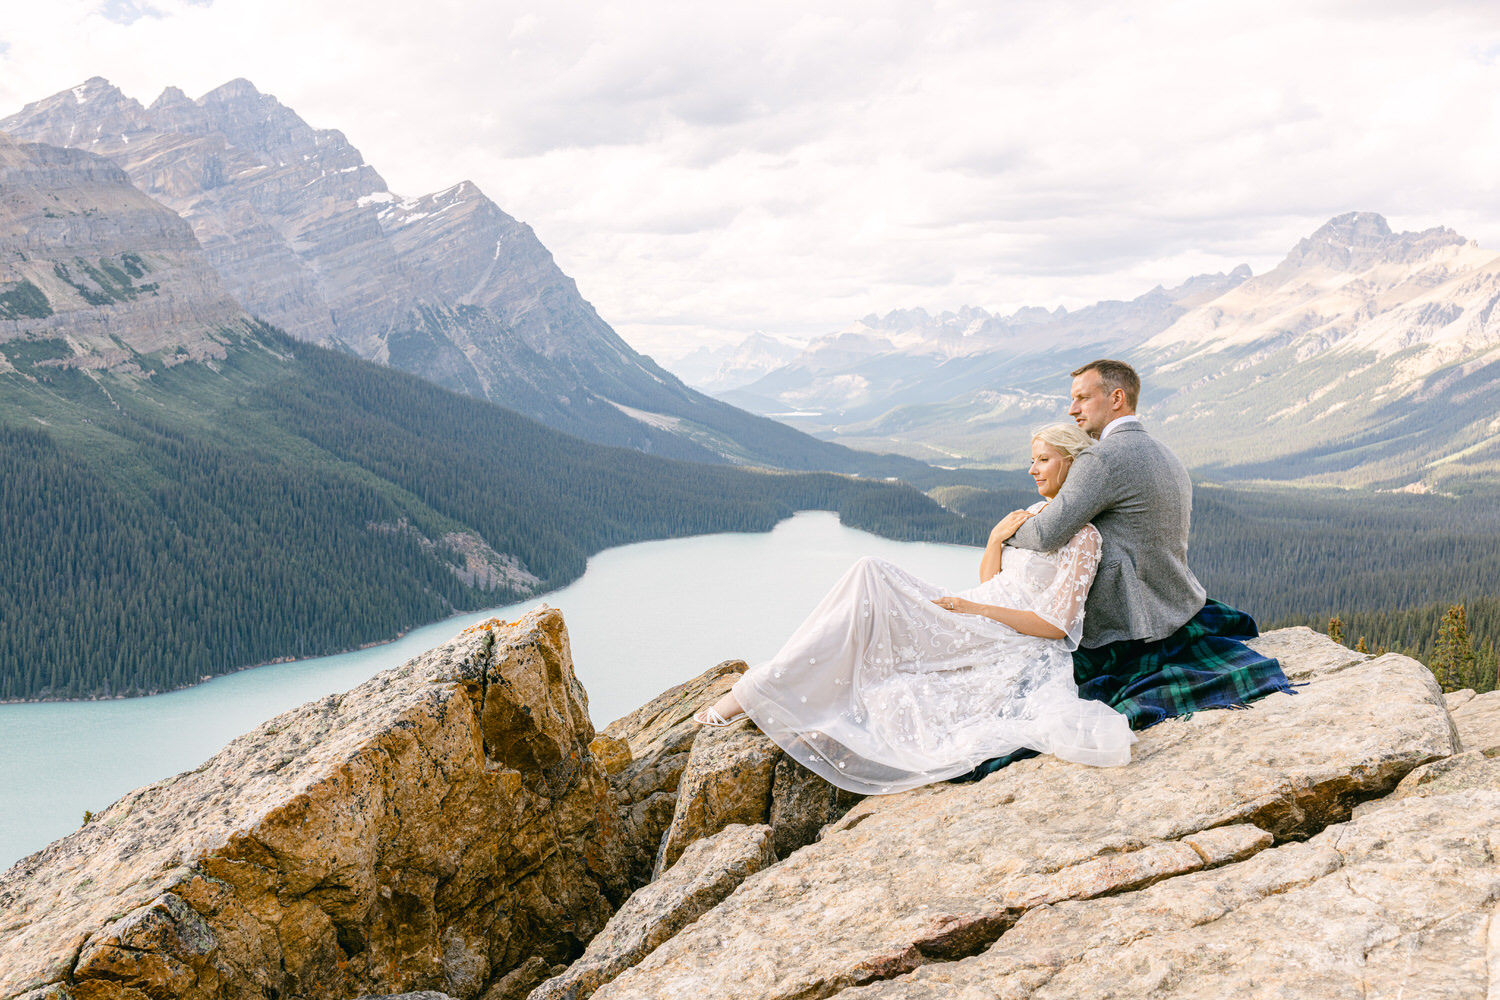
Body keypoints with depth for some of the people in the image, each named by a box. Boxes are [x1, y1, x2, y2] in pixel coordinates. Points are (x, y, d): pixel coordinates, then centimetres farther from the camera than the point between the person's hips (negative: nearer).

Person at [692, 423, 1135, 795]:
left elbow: (1055, 625, -13)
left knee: (872, 577, -20)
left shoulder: (1082, 537, -6)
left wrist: (979, 609, -13)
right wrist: (995, 539, 2)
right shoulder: (1035, 514, 21)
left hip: (1003, 645, -9)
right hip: (973, 635, 9)